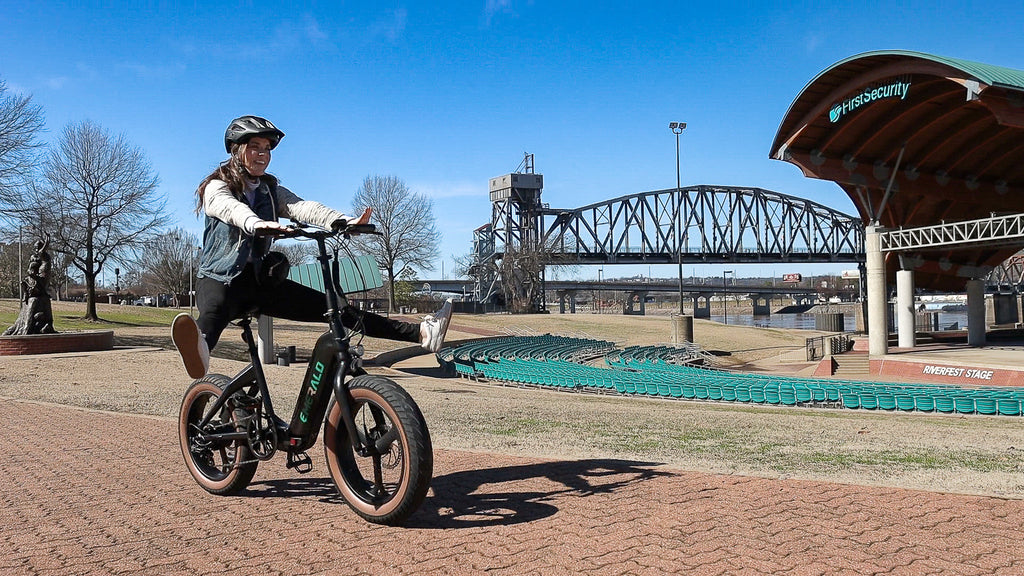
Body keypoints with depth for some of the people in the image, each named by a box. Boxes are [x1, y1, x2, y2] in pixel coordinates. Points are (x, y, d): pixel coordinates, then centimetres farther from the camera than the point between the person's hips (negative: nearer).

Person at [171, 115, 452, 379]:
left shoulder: (271, 191, 14)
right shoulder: (217, 187, 1)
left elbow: (303, 207, -7)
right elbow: (233, 210, -24)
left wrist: (343, 222, -28)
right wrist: (258, 224, -48)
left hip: (261, 282, 4)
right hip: (220, 279, -4)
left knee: (336, 309, -9)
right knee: (212, 313, -39)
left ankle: (421, 332, -19)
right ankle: (199, 348, -74)